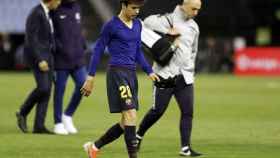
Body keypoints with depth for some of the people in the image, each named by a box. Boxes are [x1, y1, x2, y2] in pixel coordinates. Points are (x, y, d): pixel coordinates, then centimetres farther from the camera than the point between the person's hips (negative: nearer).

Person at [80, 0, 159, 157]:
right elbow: (98, 50, -3)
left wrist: (149, 71, 10)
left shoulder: (137, 25, 13)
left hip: (131, 74, 8)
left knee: (126, 123, 7)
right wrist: (91, 78, -5)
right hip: (117, 73, -8)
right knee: (131, 115, -16)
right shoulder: (111, 26, -7)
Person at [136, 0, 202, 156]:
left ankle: (186, 148, -3)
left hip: (185, 76, 5)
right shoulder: (168, 19, -7)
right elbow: (148, 22, -24)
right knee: (158, 111, 0)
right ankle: (139, 136, 23)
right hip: (165, 74, -5)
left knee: (188, 112, -4)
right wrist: (168, 31, -26)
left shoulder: (194, 27, 13)